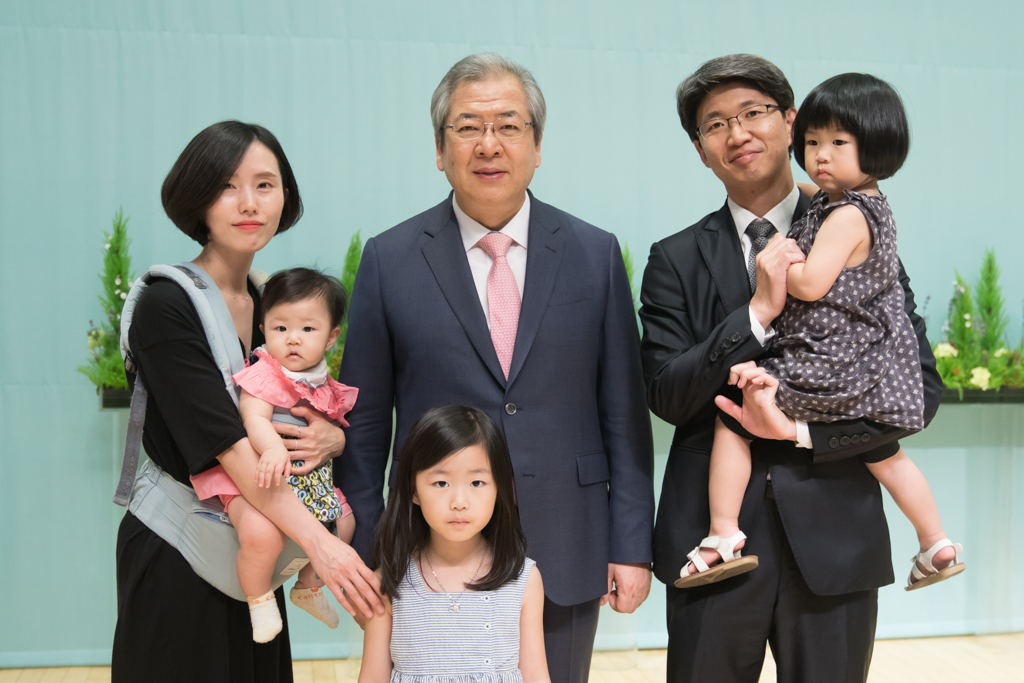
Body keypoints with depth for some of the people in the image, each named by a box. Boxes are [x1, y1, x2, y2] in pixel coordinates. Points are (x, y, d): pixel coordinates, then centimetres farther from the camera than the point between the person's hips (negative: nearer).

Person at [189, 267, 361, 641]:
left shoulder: (323, 383, 7)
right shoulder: (265, 374, -17)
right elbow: (254, 419, -34)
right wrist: (273, 449, -51)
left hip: (309, 478, 8)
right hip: (258, 477, -8)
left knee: (344, 522, 16)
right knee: (262, 534, -35)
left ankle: (308, 587, 39)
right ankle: (259, 600, -3)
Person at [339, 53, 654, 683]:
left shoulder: (595, 254, 1)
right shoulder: (389, 260, -1)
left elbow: (624, 413, 2)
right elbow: (364, 425, 1)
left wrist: (632, 546, -1)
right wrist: (362, 557, 0)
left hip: (566, 558, 1)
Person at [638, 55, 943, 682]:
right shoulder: (676, 260, 3)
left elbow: (921, 387, -1)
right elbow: (666, 395, -6)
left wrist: (801, 431, -13)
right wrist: (758, 312, -16)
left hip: (835, 542, 1)